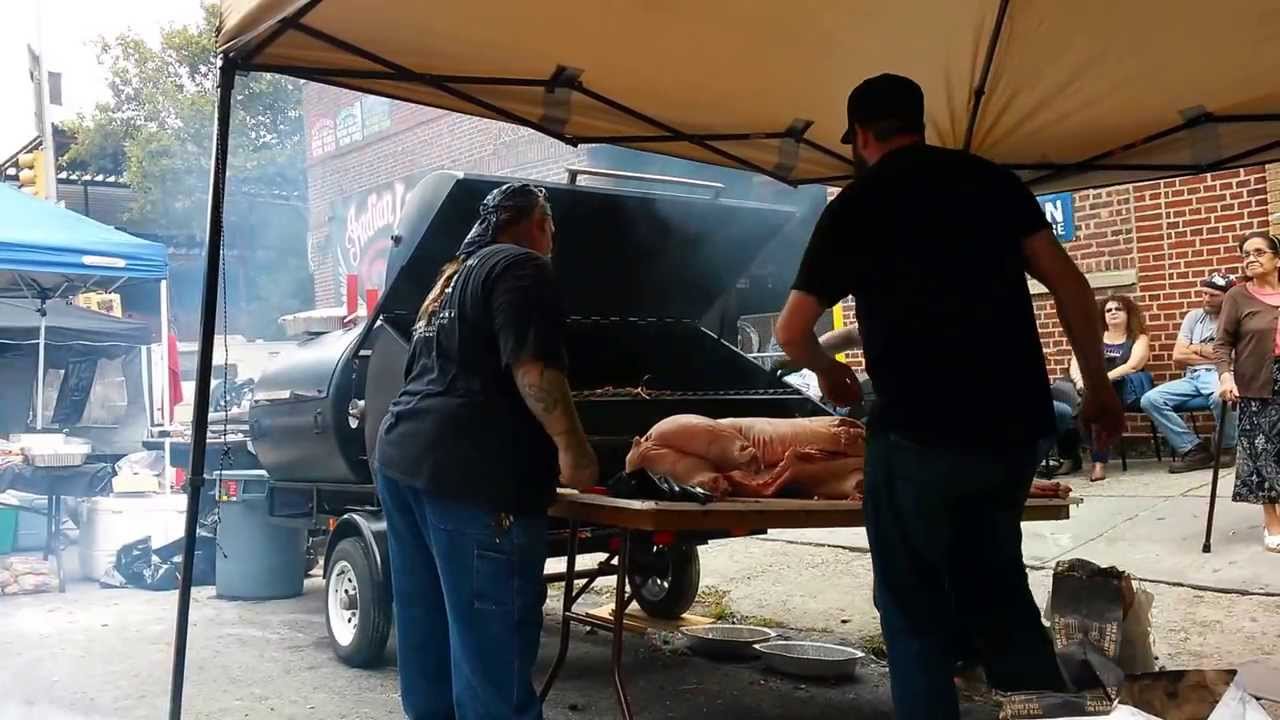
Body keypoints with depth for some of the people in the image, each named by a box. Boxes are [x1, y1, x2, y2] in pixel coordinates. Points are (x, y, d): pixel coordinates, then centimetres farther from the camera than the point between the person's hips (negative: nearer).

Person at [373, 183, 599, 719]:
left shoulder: (455, 276, 27)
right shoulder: (521, 268, -2)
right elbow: (533, 368, -15)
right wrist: (572, 447, -9)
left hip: (403, 456, 10)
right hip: (470, 473, -10)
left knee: (427, 634, 15)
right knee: (491, 646, -6)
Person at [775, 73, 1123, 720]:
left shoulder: (854, 205, 1)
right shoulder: (992, 179, 10)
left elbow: (791, 333, 5)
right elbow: (1068, 284, 5)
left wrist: (828, 371, 24)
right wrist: (1097, 385, 13)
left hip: (920, 434, -4)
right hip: (1015, 426, 5)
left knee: (917, 611, 8)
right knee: (999, 592, 20)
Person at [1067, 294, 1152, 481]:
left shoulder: (1139, 339, 13)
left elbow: (1132, 366, -7)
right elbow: (1075, 364, 10)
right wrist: (1081, 381, -14)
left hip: (1127, 390, -3)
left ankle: (1099, 461, -38)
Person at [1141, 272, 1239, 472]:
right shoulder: (1194, 317, 18)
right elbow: (1178, 357, 10)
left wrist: (1198, 348, 1)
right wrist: (1214, 354, 2)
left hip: (1219, 375, -5)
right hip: (1192, 377, 5)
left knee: (1221, 396, -41)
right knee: (1150, 400, -19)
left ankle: (1227, 448, -10)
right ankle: (1194, 449, -14)